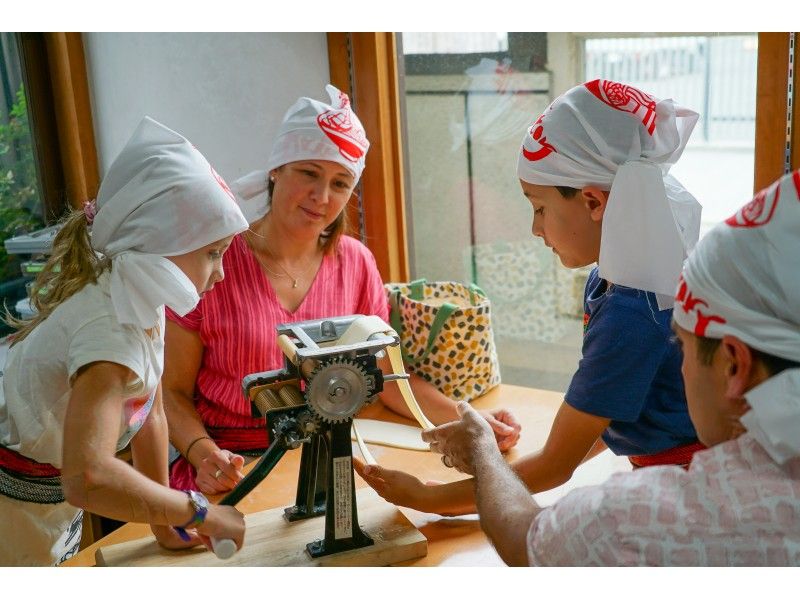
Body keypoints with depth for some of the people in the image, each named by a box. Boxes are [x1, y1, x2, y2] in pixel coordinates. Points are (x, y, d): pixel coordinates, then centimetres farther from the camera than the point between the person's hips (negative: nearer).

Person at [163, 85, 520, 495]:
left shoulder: (355, 263, 5)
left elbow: (387, 374, 8)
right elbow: (173, 391, -3)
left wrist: (466, 420, -6)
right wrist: (204, 454, -22)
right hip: (229, 470, -4)